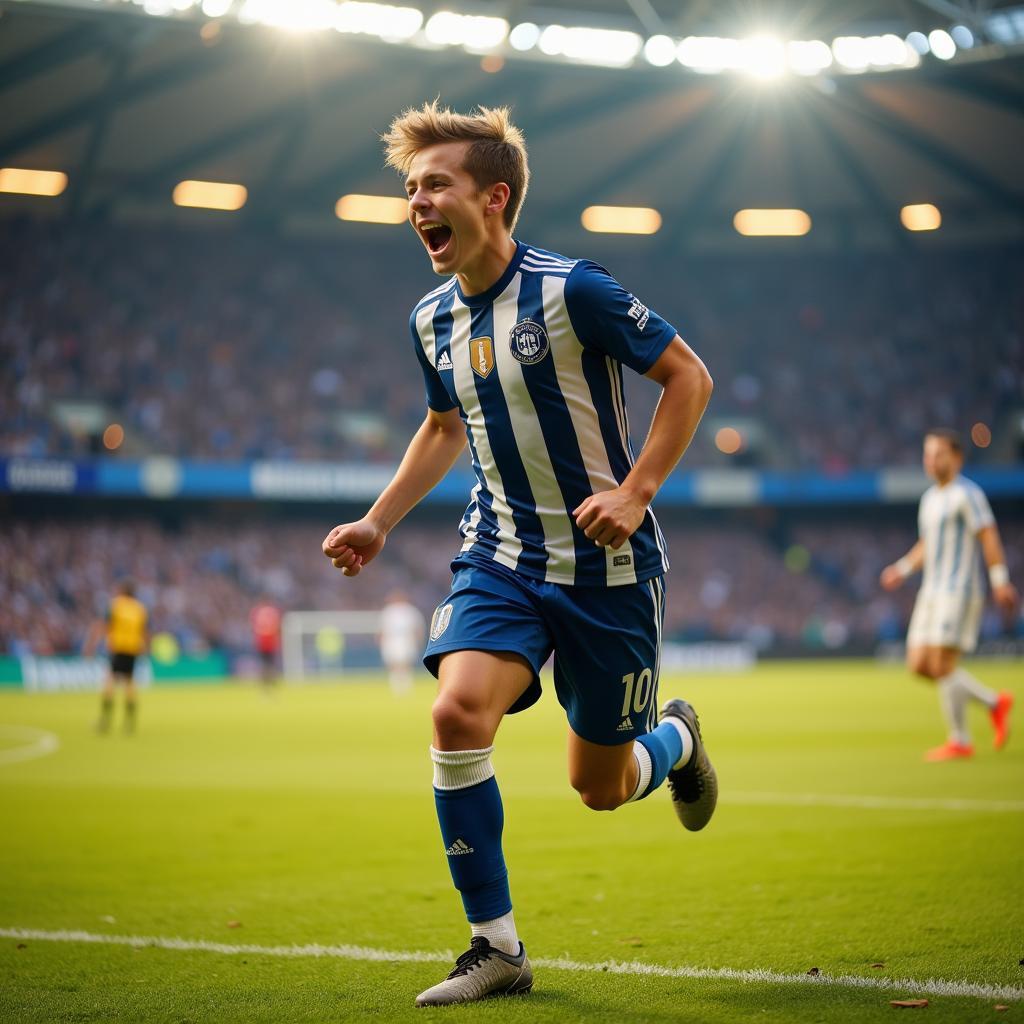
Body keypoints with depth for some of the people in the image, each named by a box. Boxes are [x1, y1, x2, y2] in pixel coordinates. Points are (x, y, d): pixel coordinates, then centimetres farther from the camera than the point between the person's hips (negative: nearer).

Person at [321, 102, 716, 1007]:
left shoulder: (572, 289, -16)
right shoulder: (432, 319, 4)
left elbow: (688, 376, -9)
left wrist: (634, 493, -18)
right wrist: (378, 523, 14)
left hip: (607, 565, -4)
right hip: (500, 559, 4)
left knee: (600, 786, 5)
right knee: (458, 713, -22)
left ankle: (677, 739, 44)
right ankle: (497, 949, -10)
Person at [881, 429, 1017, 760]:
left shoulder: (967, 493, -8)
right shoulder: (930, 497, 18)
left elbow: (989, 537, -15)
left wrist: (1000, 581, -22)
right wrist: (902, 570, 11)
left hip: (959, 592, -9)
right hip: (932, 592, 9)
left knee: (942, 665, -12)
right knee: (919, 666, 3)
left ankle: (959, 742, -1)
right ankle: (995, 703, 14)